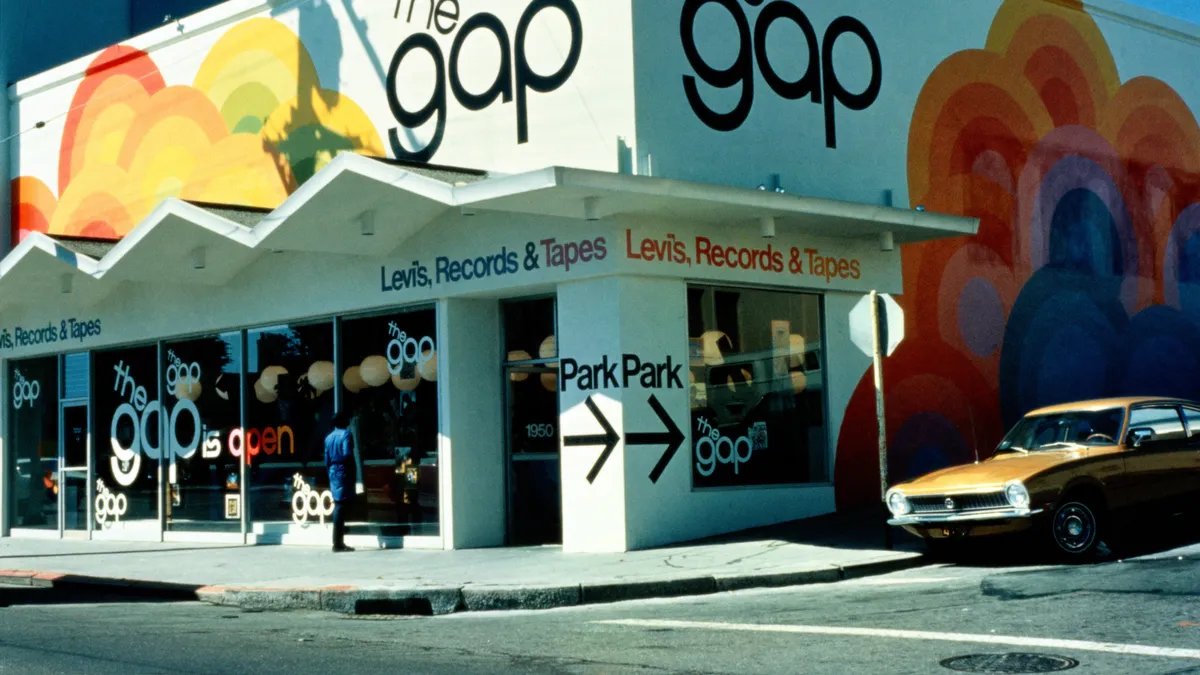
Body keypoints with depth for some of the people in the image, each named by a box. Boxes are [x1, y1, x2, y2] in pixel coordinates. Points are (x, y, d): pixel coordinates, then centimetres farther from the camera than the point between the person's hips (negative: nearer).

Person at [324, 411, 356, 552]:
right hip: (343, 473, -7)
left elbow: (326, 459, 14)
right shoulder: (346, 434, -6)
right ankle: (337, 543, -10)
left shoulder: (329, 437, 15)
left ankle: (339, 542, 15)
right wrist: (353, 473, -8)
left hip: (333, 473, 7)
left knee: (338, 507, 13)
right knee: (341, 507, -8)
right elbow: (347, 454, -16)